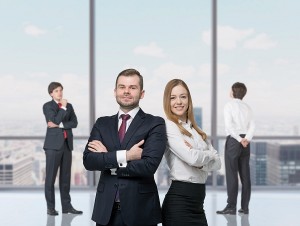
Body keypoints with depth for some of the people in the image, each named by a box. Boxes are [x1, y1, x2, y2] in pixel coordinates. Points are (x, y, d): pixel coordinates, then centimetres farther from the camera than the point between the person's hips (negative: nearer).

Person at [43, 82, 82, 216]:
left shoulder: (69, 106, 15)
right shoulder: (47, 106, 1)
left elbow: (74, 123, 2)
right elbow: (55, 120, -14)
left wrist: (59, 125, -9)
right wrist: (63, 108, -8)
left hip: (67, 144, 5)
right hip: (54, 144, -5)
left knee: (65, 177, 7)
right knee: (50, 176, -4)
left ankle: (66, 206, 11)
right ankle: (50, 207, 2)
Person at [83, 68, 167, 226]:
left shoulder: (155, 124, -3)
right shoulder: (102, 124, 9)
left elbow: (149, 166, -15)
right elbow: (88, 161, -4)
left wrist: (106, 160, -8)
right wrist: (124, 155, -16)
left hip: (140, 209, -3)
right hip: (106, 209, 3)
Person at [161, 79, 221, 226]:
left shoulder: (195, 129, 15)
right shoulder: (168, 126, -8)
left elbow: (217, 162, 8)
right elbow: (192, 158, -19)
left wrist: (201, 162, -12)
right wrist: (209, 154, 0)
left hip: (197, 201, 7)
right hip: (179, 201, -7)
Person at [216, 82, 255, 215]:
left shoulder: (229, 105, -3)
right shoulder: (247, 107, 14)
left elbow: (229, 124, -16)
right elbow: (252, 126, 1)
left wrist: (239, 139, -15)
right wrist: (247, 139, -12)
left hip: (233, 140, -6)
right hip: (246, 142, 6)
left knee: (231, 174, -6)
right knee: (245, 174, 5)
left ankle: (231, 206, -8)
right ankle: (245, 207, 6)